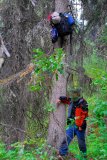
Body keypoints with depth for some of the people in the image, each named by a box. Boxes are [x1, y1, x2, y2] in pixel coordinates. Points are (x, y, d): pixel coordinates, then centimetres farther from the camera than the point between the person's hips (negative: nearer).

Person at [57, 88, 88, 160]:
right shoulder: (72, 101, 9)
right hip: (71, 125, 6)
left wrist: (81, 126, -21)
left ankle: (84, 154, 28)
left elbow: (84, 115, -17)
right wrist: (60, 99, 7)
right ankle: (61, 154, -11)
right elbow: (66, 99, 29)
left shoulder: (83, 103, -12)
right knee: (66, 139, -7)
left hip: (79, 126, -6)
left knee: (81, 142, 7)